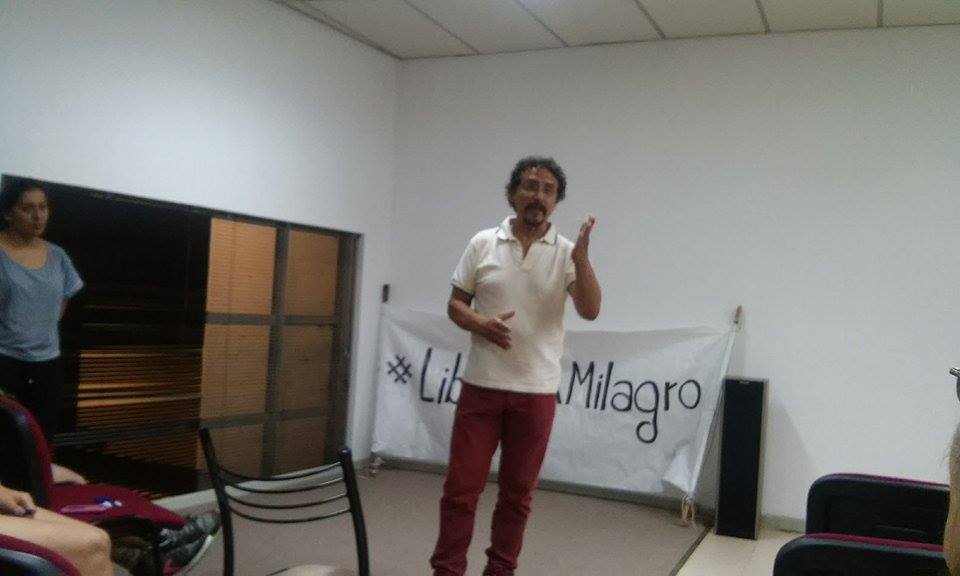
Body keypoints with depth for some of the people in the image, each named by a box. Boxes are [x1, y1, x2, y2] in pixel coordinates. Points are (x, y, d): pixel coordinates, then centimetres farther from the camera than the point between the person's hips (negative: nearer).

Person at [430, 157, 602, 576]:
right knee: (461, 487, 3)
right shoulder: (482, 244, 2)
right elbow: (455, 305, 5)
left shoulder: (567, 253, -1)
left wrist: (582, 257, -26)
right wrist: (481, 324, -16)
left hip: (536, 391, 0)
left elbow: (590, 311, -13)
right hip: (481, 386, 0)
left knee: (517, 493, 10)